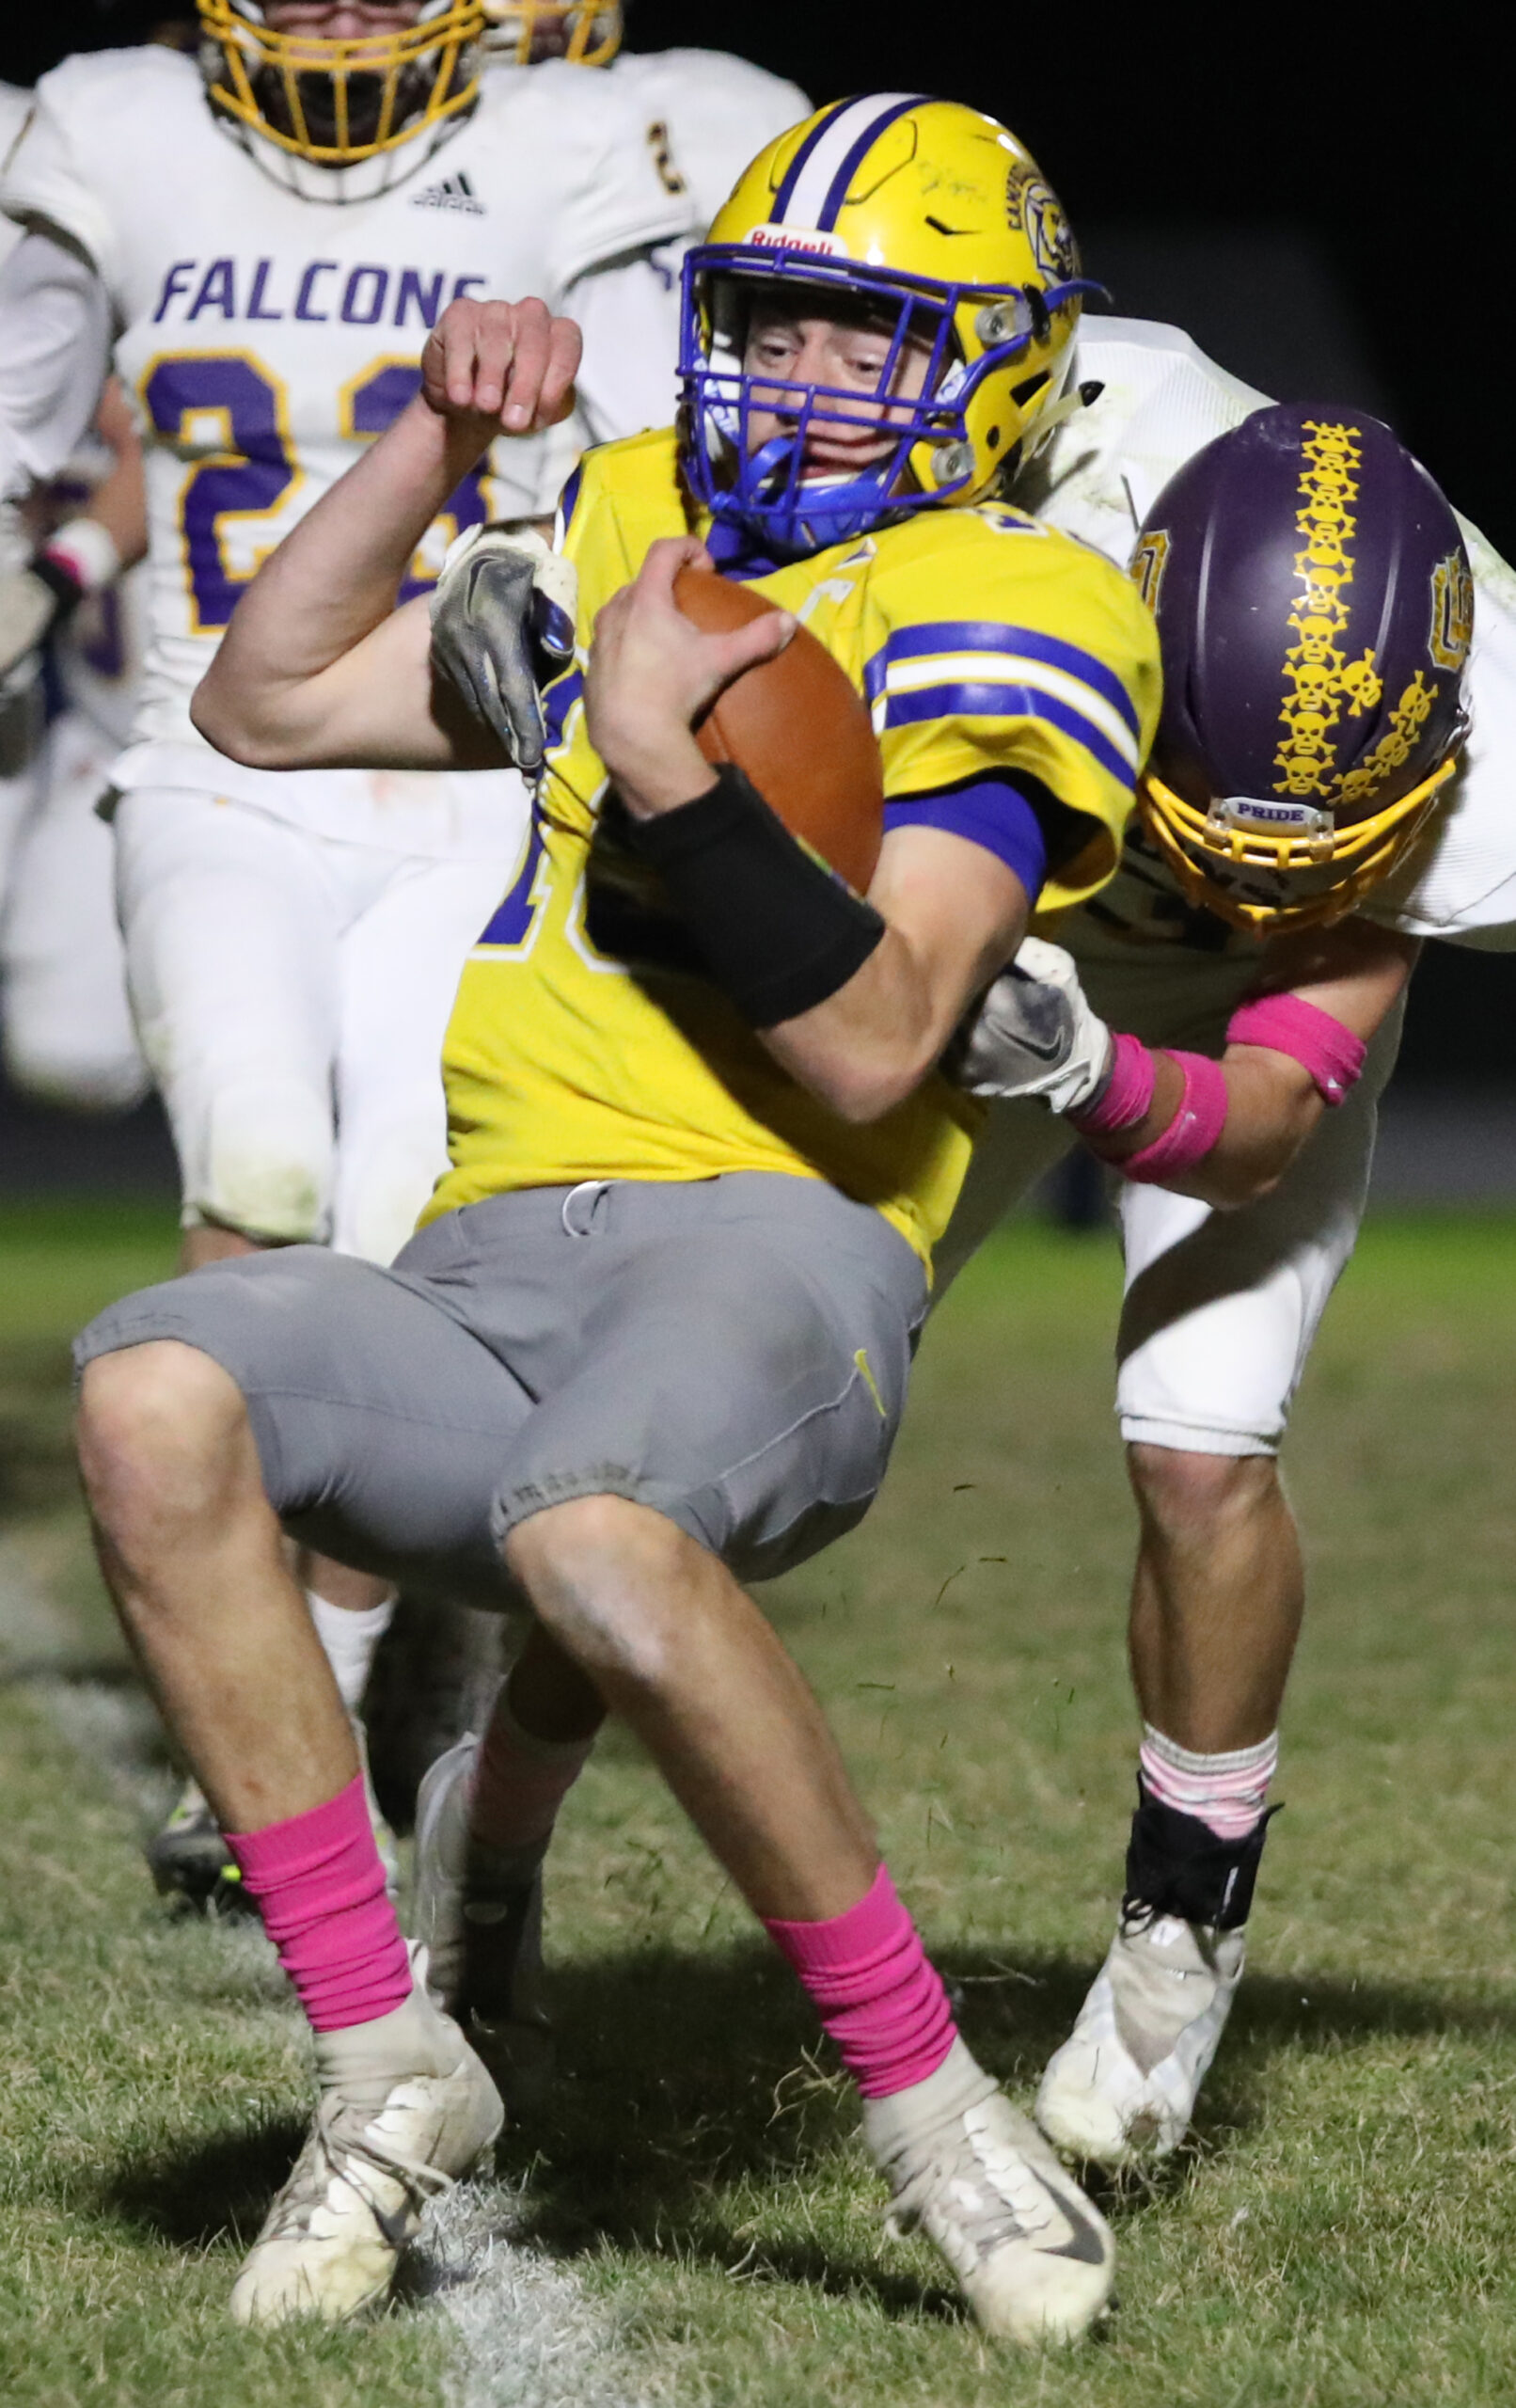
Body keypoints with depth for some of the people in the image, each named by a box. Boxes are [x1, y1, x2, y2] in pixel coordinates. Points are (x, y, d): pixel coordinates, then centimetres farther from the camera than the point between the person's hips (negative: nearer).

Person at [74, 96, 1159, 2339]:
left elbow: (872, 1053, -8)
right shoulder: (644, 535, 27)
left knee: (600, 1540, -41)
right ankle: (385, 2063, -18)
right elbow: (265, 703, 30)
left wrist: (666, 769, -14)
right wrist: (437, 436, 21)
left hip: (769, 1247, -6)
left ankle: (927, 2096, -20)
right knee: (153, 1395, -27)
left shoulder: (1004, 618, 4)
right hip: (485, 1281, 6)